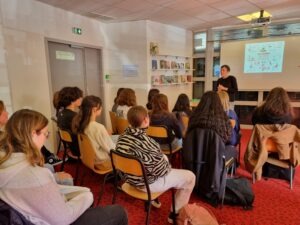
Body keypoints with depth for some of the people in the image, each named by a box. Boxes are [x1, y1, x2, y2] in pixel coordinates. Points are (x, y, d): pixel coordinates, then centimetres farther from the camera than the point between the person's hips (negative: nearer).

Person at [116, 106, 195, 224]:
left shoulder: (122, 137, -7)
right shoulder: (146, 142, -31)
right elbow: (160, 170, -23)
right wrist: (168, 166, -2)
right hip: (147, 182, -8)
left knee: (164, 157, 31)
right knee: (190, 177, 5)